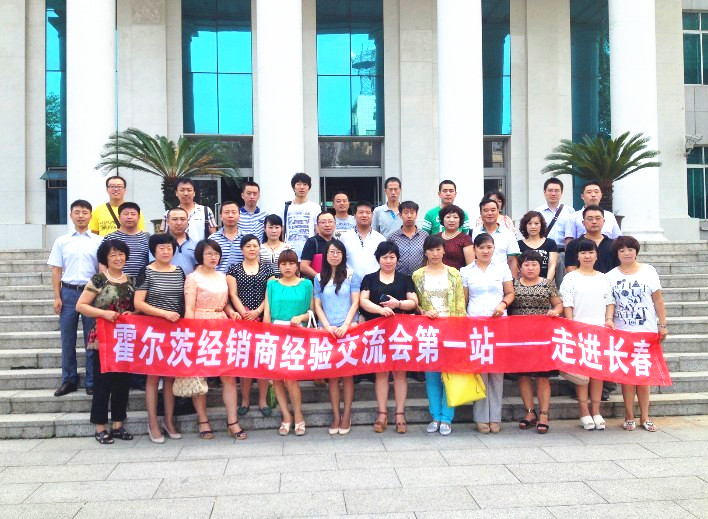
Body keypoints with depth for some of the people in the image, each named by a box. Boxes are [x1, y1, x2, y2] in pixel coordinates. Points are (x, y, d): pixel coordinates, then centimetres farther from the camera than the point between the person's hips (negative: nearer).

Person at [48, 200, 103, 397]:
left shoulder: (98, 241, 3)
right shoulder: (61, 241, 7)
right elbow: (56, 271, 7)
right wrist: (57, 297, 0)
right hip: (68, 292, 1)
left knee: (92, 339, 3)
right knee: (67, 338, 6)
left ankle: (91, 381, 12)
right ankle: (69, 380, 16)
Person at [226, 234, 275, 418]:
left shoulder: (267, 268, 9)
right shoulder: (234, 269, 8)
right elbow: (233, 295, 1)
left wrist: (258, 311, -10)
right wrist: (244, 314, -12)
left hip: (263, 318, 0)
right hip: (242, 319, 0)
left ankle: (263, 400, 9)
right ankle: (245, 399, 11)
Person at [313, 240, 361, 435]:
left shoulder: (351, 276, 5)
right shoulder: (319, 278, 10)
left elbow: (355, 303, 1)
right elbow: (317, 305, 8)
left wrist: (345, 325, -11)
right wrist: (327, 326, -6)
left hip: (348, 329, -2)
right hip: (327, 330, 2)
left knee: (347, 372, -1)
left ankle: (346, 415, 5)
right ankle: (335, 415, 8)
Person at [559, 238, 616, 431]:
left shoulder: (603, 278, 15)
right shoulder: (571, 277, 2)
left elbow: (610, 301, 15)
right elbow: (567, 305, -2)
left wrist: (609, 319, -1)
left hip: (600, 328, 4)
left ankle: (596, 411, 11)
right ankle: (584, 412, 2)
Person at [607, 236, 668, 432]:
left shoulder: (648, 271, 3)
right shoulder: (611, 276, 3)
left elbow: (658, 300, 4)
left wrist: (662, 325, 1)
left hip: (646, 331, 0)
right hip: (622, 332, 0)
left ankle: (644, 416, 14)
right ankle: (629, 416, 10)